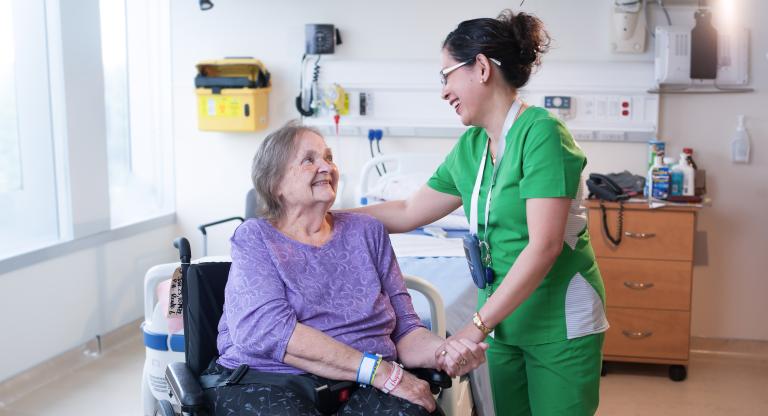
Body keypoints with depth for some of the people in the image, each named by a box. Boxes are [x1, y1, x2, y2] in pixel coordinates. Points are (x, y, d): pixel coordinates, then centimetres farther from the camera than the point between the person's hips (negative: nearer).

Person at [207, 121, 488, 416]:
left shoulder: (366, 231, 14)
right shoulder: (255, 238, 4)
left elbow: (404, 328, 11)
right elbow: (267, 329, -14)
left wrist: (441, 352, -13)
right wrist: (381, 371, -19)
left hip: (362, 390, 3)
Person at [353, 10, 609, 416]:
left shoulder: (541, 132, -17)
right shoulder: (469, 147, 5)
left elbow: (544, 245, -23)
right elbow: (408, 212, 13)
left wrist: (477, 327, -25)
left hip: (560, 322, -6)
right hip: (504, 320, 6)